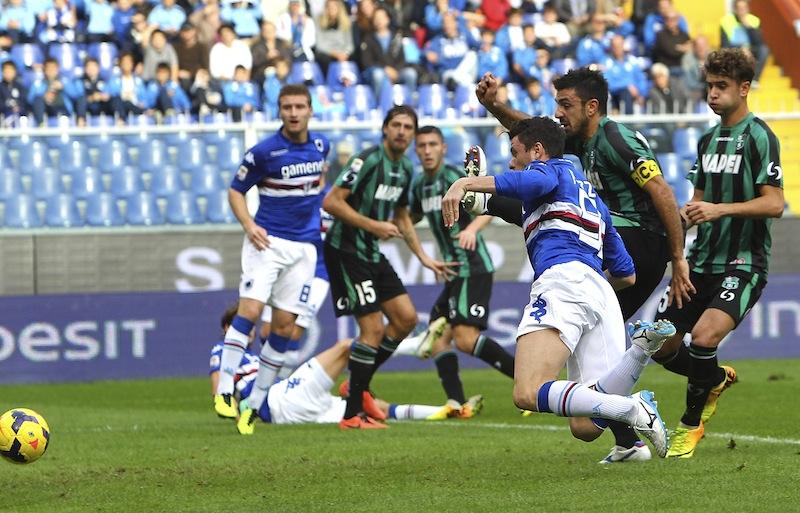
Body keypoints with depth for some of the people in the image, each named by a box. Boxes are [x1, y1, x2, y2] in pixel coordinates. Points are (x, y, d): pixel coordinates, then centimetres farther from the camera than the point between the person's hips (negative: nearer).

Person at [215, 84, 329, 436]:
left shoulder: (320, 145, 6)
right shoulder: (264, 152, -9)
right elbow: (235, 191, 0)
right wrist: (249, 225, -16)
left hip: (304, 246, 4)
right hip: (268, 241, -4)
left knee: (284, 326, 1)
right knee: (250, 309, -20)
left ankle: (254, 405, 9)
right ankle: (224, 391, -17)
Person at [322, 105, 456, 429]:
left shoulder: (405, 169, 11)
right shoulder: (368, 160, -17)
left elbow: (402, 217, 25)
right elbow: (331, 202, -21)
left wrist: (425, 259, 21)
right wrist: (374, 226, -22)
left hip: (373, 254, 9)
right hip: (346, 252, -9)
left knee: (406, 318, 6)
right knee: (373, 329, -12)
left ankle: (359, 384, 19)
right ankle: (353, 414, -6)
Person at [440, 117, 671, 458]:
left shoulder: (552, 168, 16)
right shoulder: (593, 197, 38)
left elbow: (536, 182, -13)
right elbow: (626, 274, 36)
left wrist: (465, 183, -23)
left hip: (563, 279, -8)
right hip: (602, 294, 8)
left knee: (528, 394, -24)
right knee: (585, 427, -7)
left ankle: (632, 410, -37)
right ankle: (641, 347, -27)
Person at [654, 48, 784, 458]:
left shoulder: (759, 137, -9)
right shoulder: (708, 140, 13)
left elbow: (773, 204, -17)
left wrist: (720, 209, -25)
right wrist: (683, 216, 1)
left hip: (744, 263, -8)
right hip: (702, 261, 8)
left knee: (704, 337, -27)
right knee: (662, 347, 5)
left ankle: (691, 424, -6)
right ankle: (716, 379, 36)